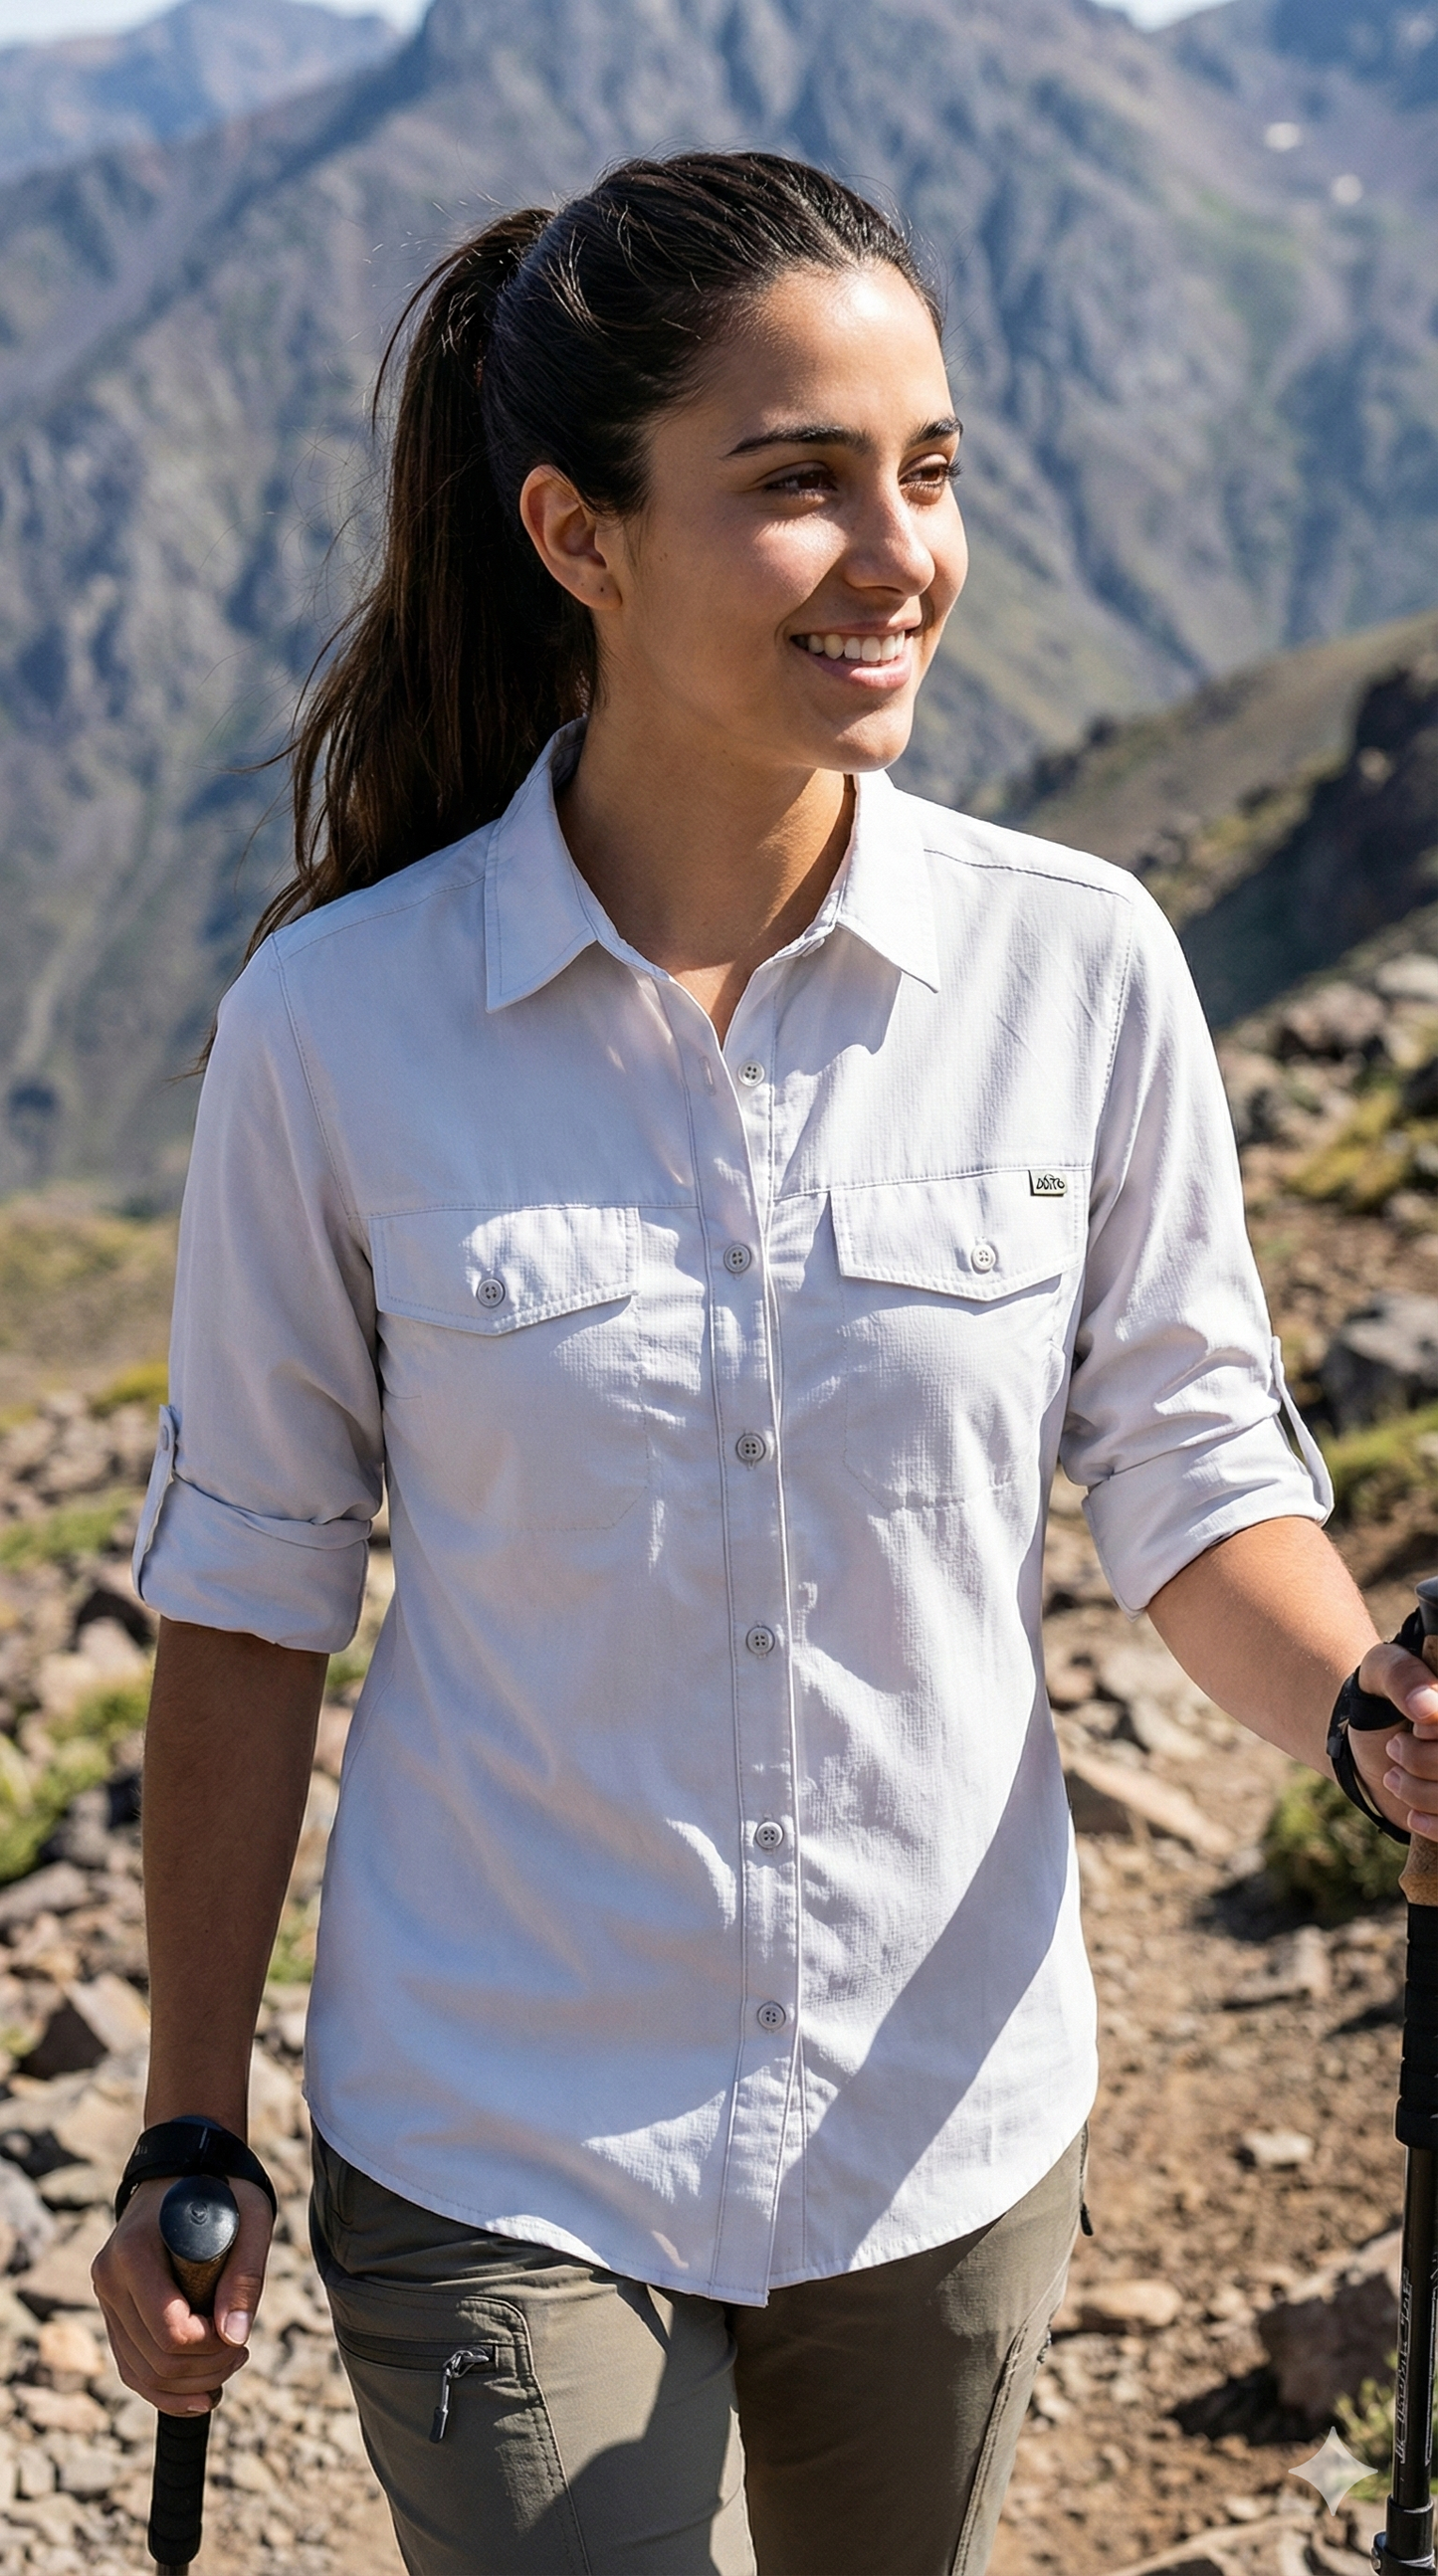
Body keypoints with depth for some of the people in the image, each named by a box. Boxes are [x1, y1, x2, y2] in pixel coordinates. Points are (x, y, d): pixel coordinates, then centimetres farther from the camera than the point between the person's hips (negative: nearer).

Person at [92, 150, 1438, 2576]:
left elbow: (1191, 1468, -1)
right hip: (498, 2165, -2)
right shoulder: (336, 1023, -14)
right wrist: (189, 2142, 1)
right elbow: (250, 1593, -5)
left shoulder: (1080, 967, -11)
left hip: (950, 2112, 3)